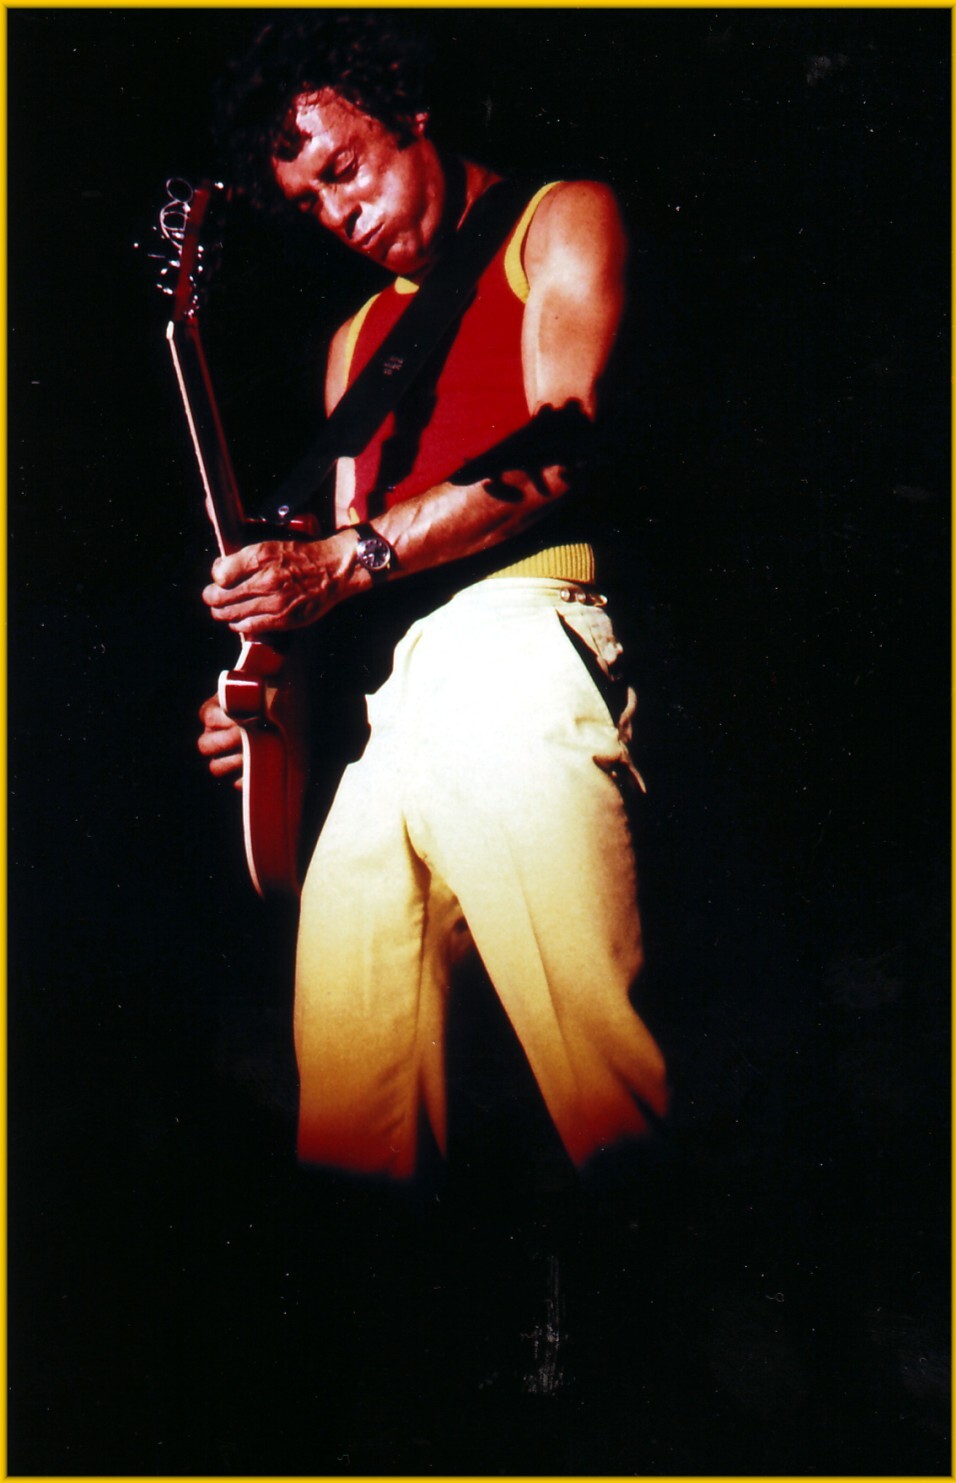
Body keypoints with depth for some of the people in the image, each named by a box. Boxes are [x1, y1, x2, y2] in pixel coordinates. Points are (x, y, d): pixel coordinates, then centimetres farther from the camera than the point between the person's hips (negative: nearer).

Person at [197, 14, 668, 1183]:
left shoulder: (561, 220, 10)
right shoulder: (356, 338, 30)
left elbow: (557, 453, -6)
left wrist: (342, 561, -10)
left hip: (523, 647, -7)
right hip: (389, 694, 7)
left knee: (598, 1072, -17)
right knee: (348, 1105, 2)